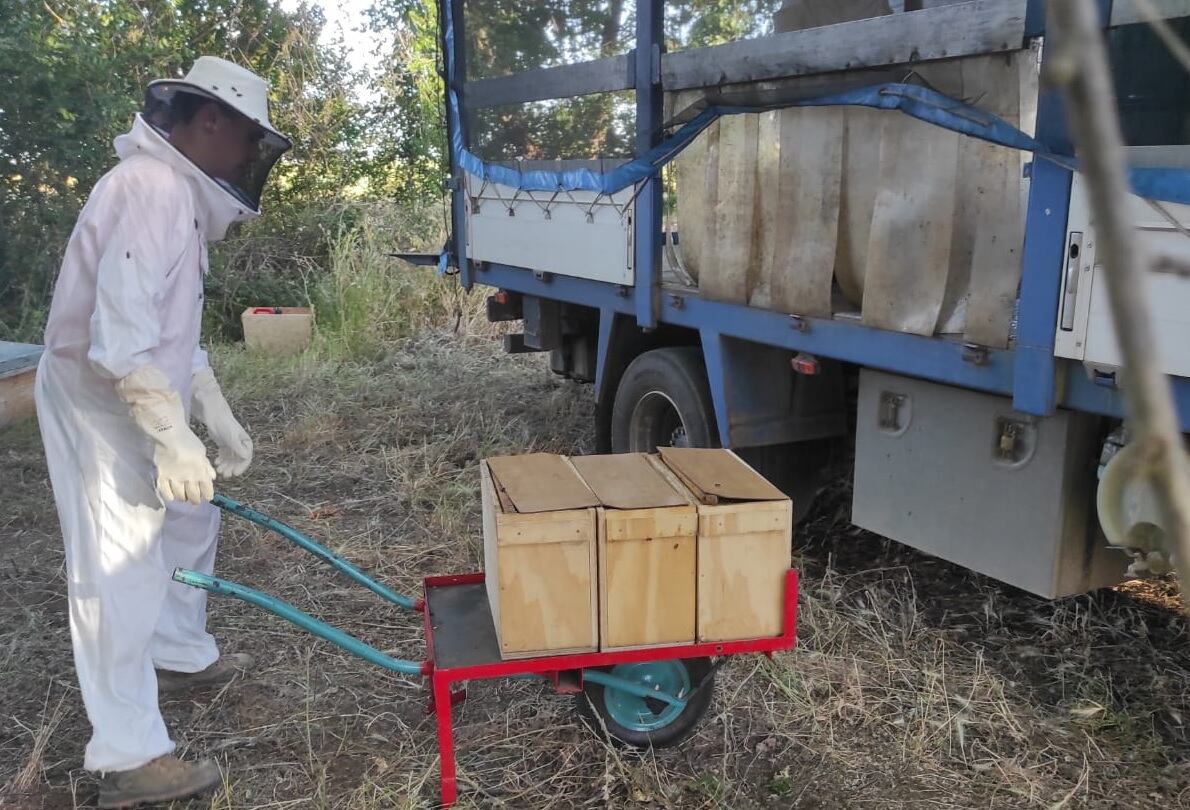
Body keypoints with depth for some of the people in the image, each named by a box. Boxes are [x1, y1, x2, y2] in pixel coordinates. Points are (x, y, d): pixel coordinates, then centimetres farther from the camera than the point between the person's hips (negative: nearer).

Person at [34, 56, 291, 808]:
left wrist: (218, 417, 18)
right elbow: (119, 335, -30)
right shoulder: (151, 189, -21)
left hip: (139, 405, 11)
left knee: (188, 527, 23)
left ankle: (180, 655, 43)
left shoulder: (179, 192, 13)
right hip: (101, 408, -11)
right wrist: (173, 435, -28)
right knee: (121, 575, -6)